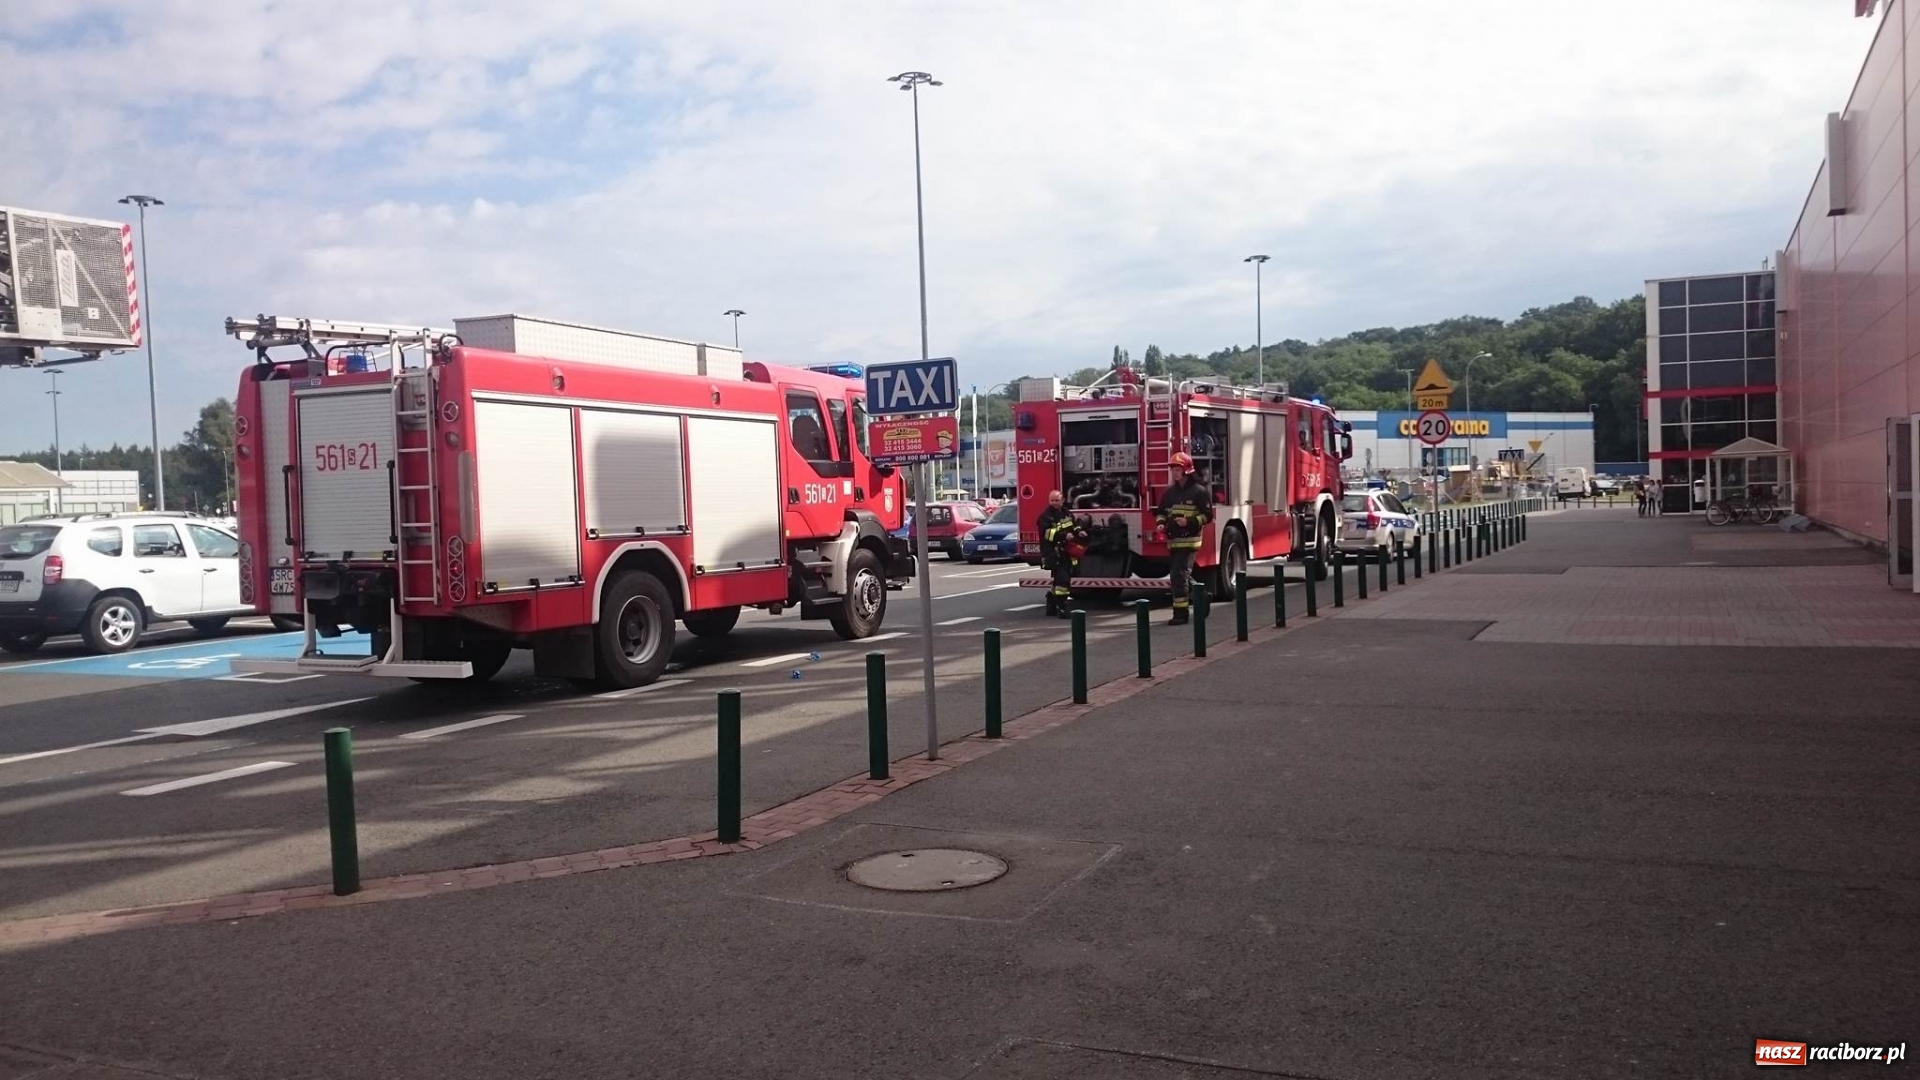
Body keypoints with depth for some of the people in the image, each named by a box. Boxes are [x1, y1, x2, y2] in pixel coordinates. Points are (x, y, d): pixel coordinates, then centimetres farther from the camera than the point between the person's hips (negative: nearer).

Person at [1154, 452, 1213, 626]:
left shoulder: (1199, 491, -5)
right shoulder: (1170, 492, 13)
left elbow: (1207, 515, -7)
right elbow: (1161, 511, 20)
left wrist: (1189, 522, -20)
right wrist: (1161, 523, -1)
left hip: (1189, 540, -7)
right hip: (1173, 540, 7)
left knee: (1179, 575, -14)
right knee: (1183, 575, 14)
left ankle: (1180, 612, -11)